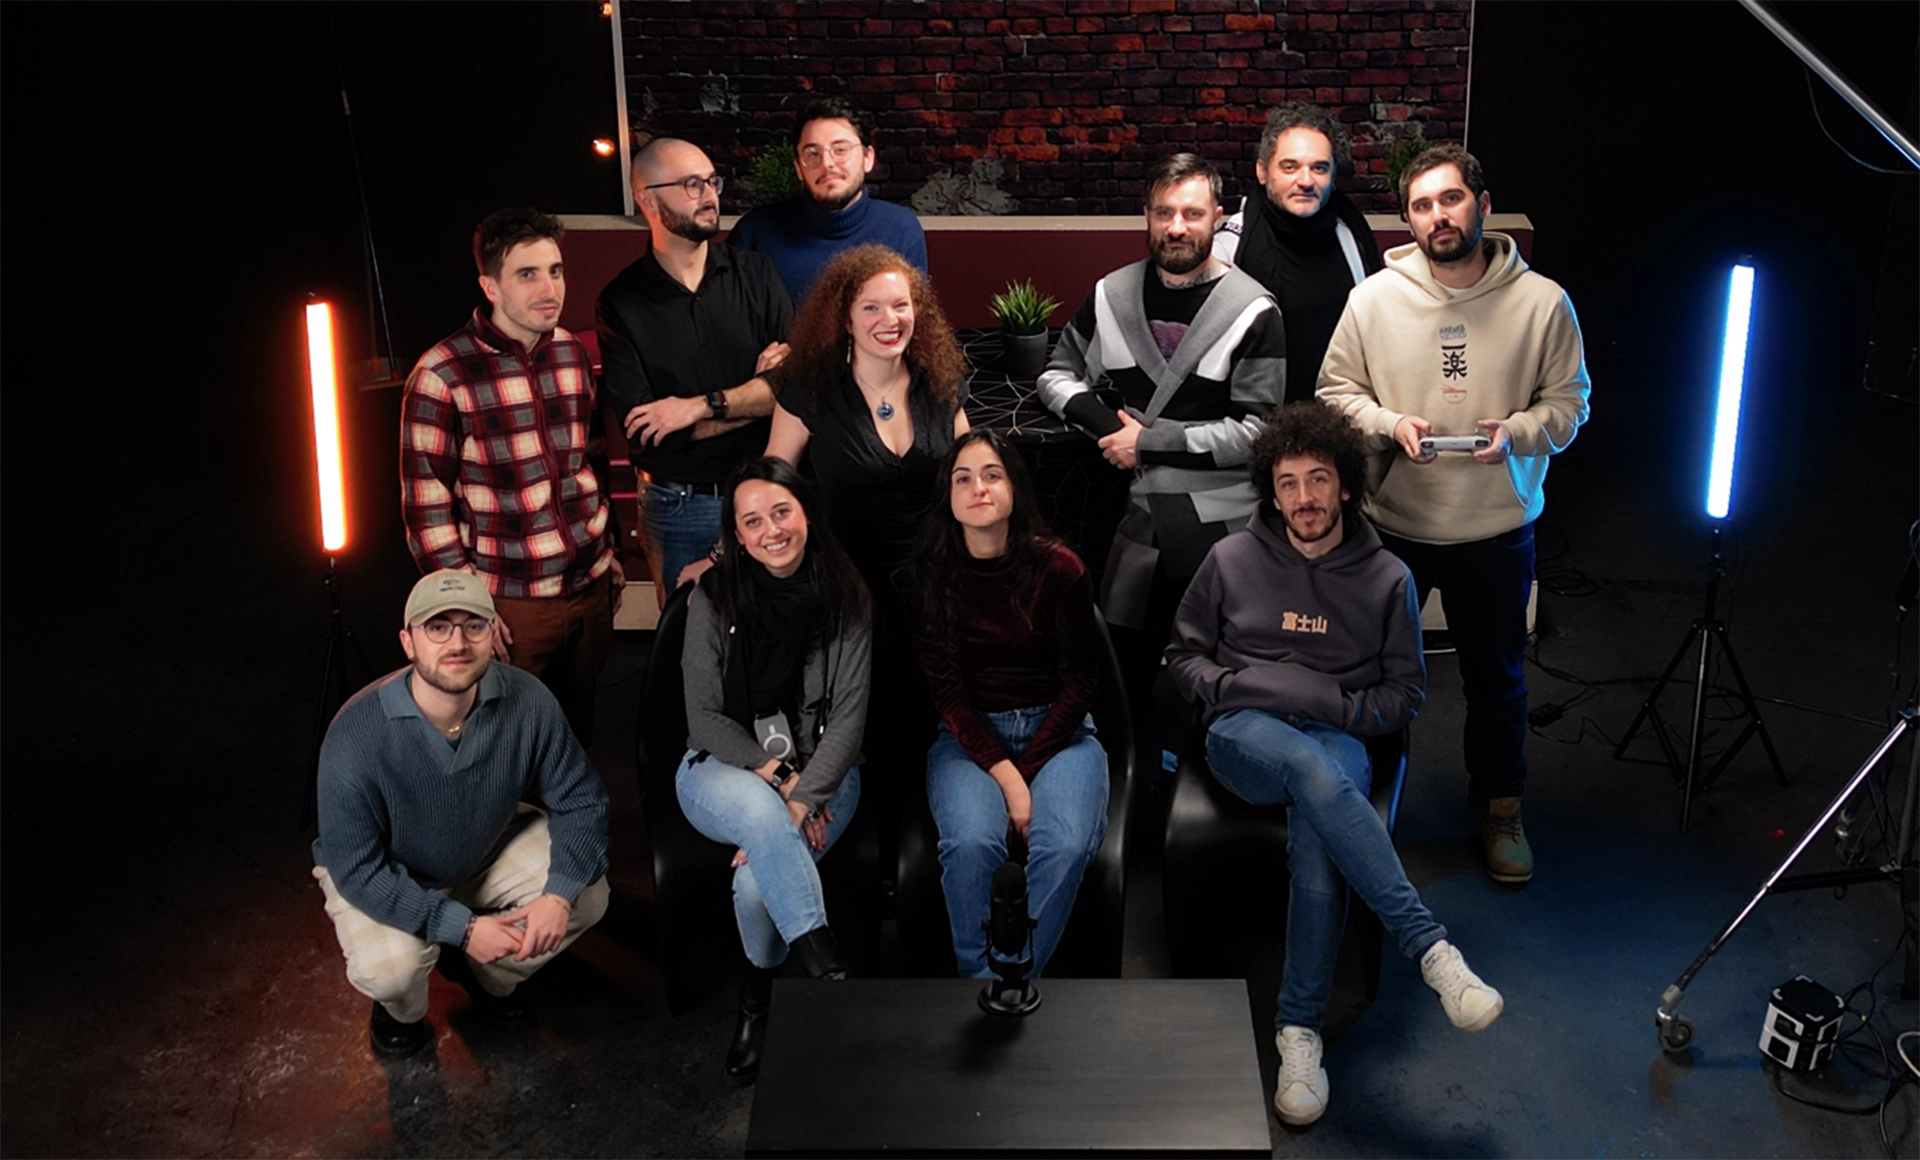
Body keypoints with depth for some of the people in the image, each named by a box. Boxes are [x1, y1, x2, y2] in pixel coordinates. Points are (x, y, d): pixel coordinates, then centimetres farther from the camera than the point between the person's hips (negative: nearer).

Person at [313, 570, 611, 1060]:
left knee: (588, 895, -15)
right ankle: (400, 1011, 12)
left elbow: (581, 799, -12)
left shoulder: (526, 701, -24)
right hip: (381, 874, -3)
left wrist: (560, 892, -28)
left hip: (489, 850, 4)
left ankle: (488, 978, 16)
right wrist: (461, 926, -31)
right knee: (390, 970, -30)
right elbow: (358, 869, -27)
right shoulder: (357, 736, -34)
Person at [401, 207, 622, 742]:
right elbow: (426, 505, -11)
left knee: (579, 727, 17)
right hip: (511, 603, -5)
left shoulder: (573, 354, 5)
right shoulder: (441, 377, -13)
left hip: (591, 587, 5)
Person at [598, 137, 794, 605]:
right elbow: (642, 431, -15)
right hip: (677, 510, -1)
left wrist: (705, 405, -20)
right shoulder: (622, 302, -6)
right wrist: (756, 393, -12)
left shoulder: (754, 273, 0)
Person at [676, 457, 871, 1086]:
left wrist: (801, 798, -20)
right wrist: (774, 775, -17)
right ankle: (828, 972, -36)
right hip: (723, 769, 0)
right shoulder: (714, 598, -4)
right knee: (761, 810, -38)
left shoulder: (846, 599, -3)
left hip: (820, 772, 0)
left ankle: (756, 1002, 2)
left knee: (758, 878, -29)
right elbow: (705, 719, -3)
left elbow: (849, 716, -6)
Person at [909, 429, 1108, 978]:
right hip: (970, 737, 0)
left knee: (1065, 846, -29)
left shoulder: (1058, 568, -4)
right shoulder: (930, 573, -2)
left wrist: (1027, 769, -10)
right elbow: (946, 689, -4)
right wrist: (1002, 774, -16)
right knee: (971, 842, -30)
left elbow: (1080, 681, -1)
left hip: (1057, 731, 0)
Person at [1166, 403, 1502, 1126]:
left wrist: (1344, 709, -5)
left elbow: (1405, 692, 14)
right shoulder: (1232, 560, 10)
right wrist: (1232, 686, -3)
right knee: (1314, 771, -38)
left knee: (1317, 831, -35)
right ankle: (1433, 951, -40)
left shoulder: (1387, 579, 10)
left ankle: (1300, 1031, -27)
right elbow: (1182, 656, 17)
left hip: (1336, 740, 1)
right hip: (1244, 734, 0)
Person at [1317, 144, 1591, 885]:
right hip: (1392, 525, 0)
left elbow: (1569, 402, 0)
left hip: (1498, 530, 0)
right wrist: (1388, 424, -17)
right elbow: (1335, 390, 1)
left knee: (1497, 677, 15)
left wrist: (1516, 432, -20)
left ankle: (1500, 809, 36)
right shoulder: (1374, 300, -5)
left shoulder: (1542, 302, -6)